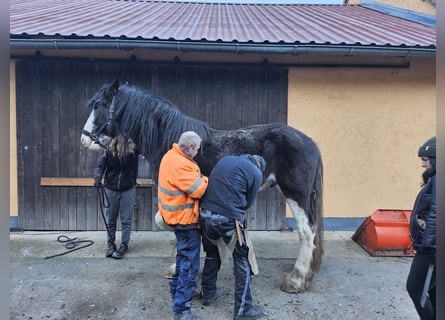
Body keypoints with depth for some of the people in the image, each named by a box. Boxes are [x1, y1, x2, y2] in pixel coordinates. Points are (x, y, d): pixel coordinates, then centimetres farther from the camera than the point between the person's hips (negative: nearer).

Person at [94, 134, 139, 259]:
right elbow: (100, 166, -13)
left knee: (126, 219, 4)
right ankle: (110, 243, 27)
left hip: (128, 190, -1)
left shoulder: (133, 150, -13)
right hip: (111, 189, 1)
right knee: (110, 219, 12)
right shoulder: (109, 151, -12)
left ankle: (124, 245, 18)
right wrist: (97, 179, -25)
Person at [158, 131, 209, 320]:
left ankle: (176, 289, 43)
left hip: (178, 214, 11)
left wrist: (198, 178, 3)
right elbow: (198, 190, -25)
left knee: (183, 255, 27)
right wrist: (206, 180, -6)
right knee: (190, 262, -1)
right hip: (185, 217, -11)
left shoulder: (171, 156, 6)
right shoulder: (180, 164, -27)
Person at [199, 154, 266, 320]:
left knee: (211, 255, 26)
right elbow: (248, 202, 7)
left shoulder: (225, 160, 19)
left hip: (205, 214, 6)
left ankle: (207, 294, 41)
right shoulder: (256, 173, 3)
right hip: (228, 219, -6)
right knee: (242, 261, 11)